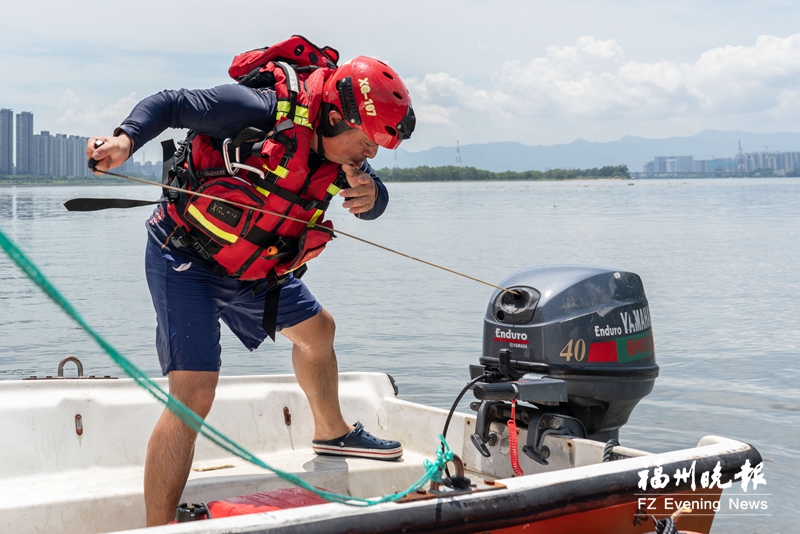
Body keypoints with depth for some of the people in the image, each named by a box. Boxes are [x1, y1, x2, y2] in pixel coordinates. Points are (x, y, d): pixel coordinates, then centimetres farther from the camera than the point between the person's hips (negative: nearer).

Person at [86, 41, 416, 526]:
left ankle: (332, 432, 53)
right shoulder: (262, 111, -28)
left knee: (318, 330, 26)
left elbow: (374, 203, 2)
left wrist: (370, 194, -23)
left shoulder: (341, 147, -5)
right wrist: (126, 139, -43)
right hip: (186, 259, -9)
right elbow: (170, 104, -24)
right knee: (194, 393, -20)